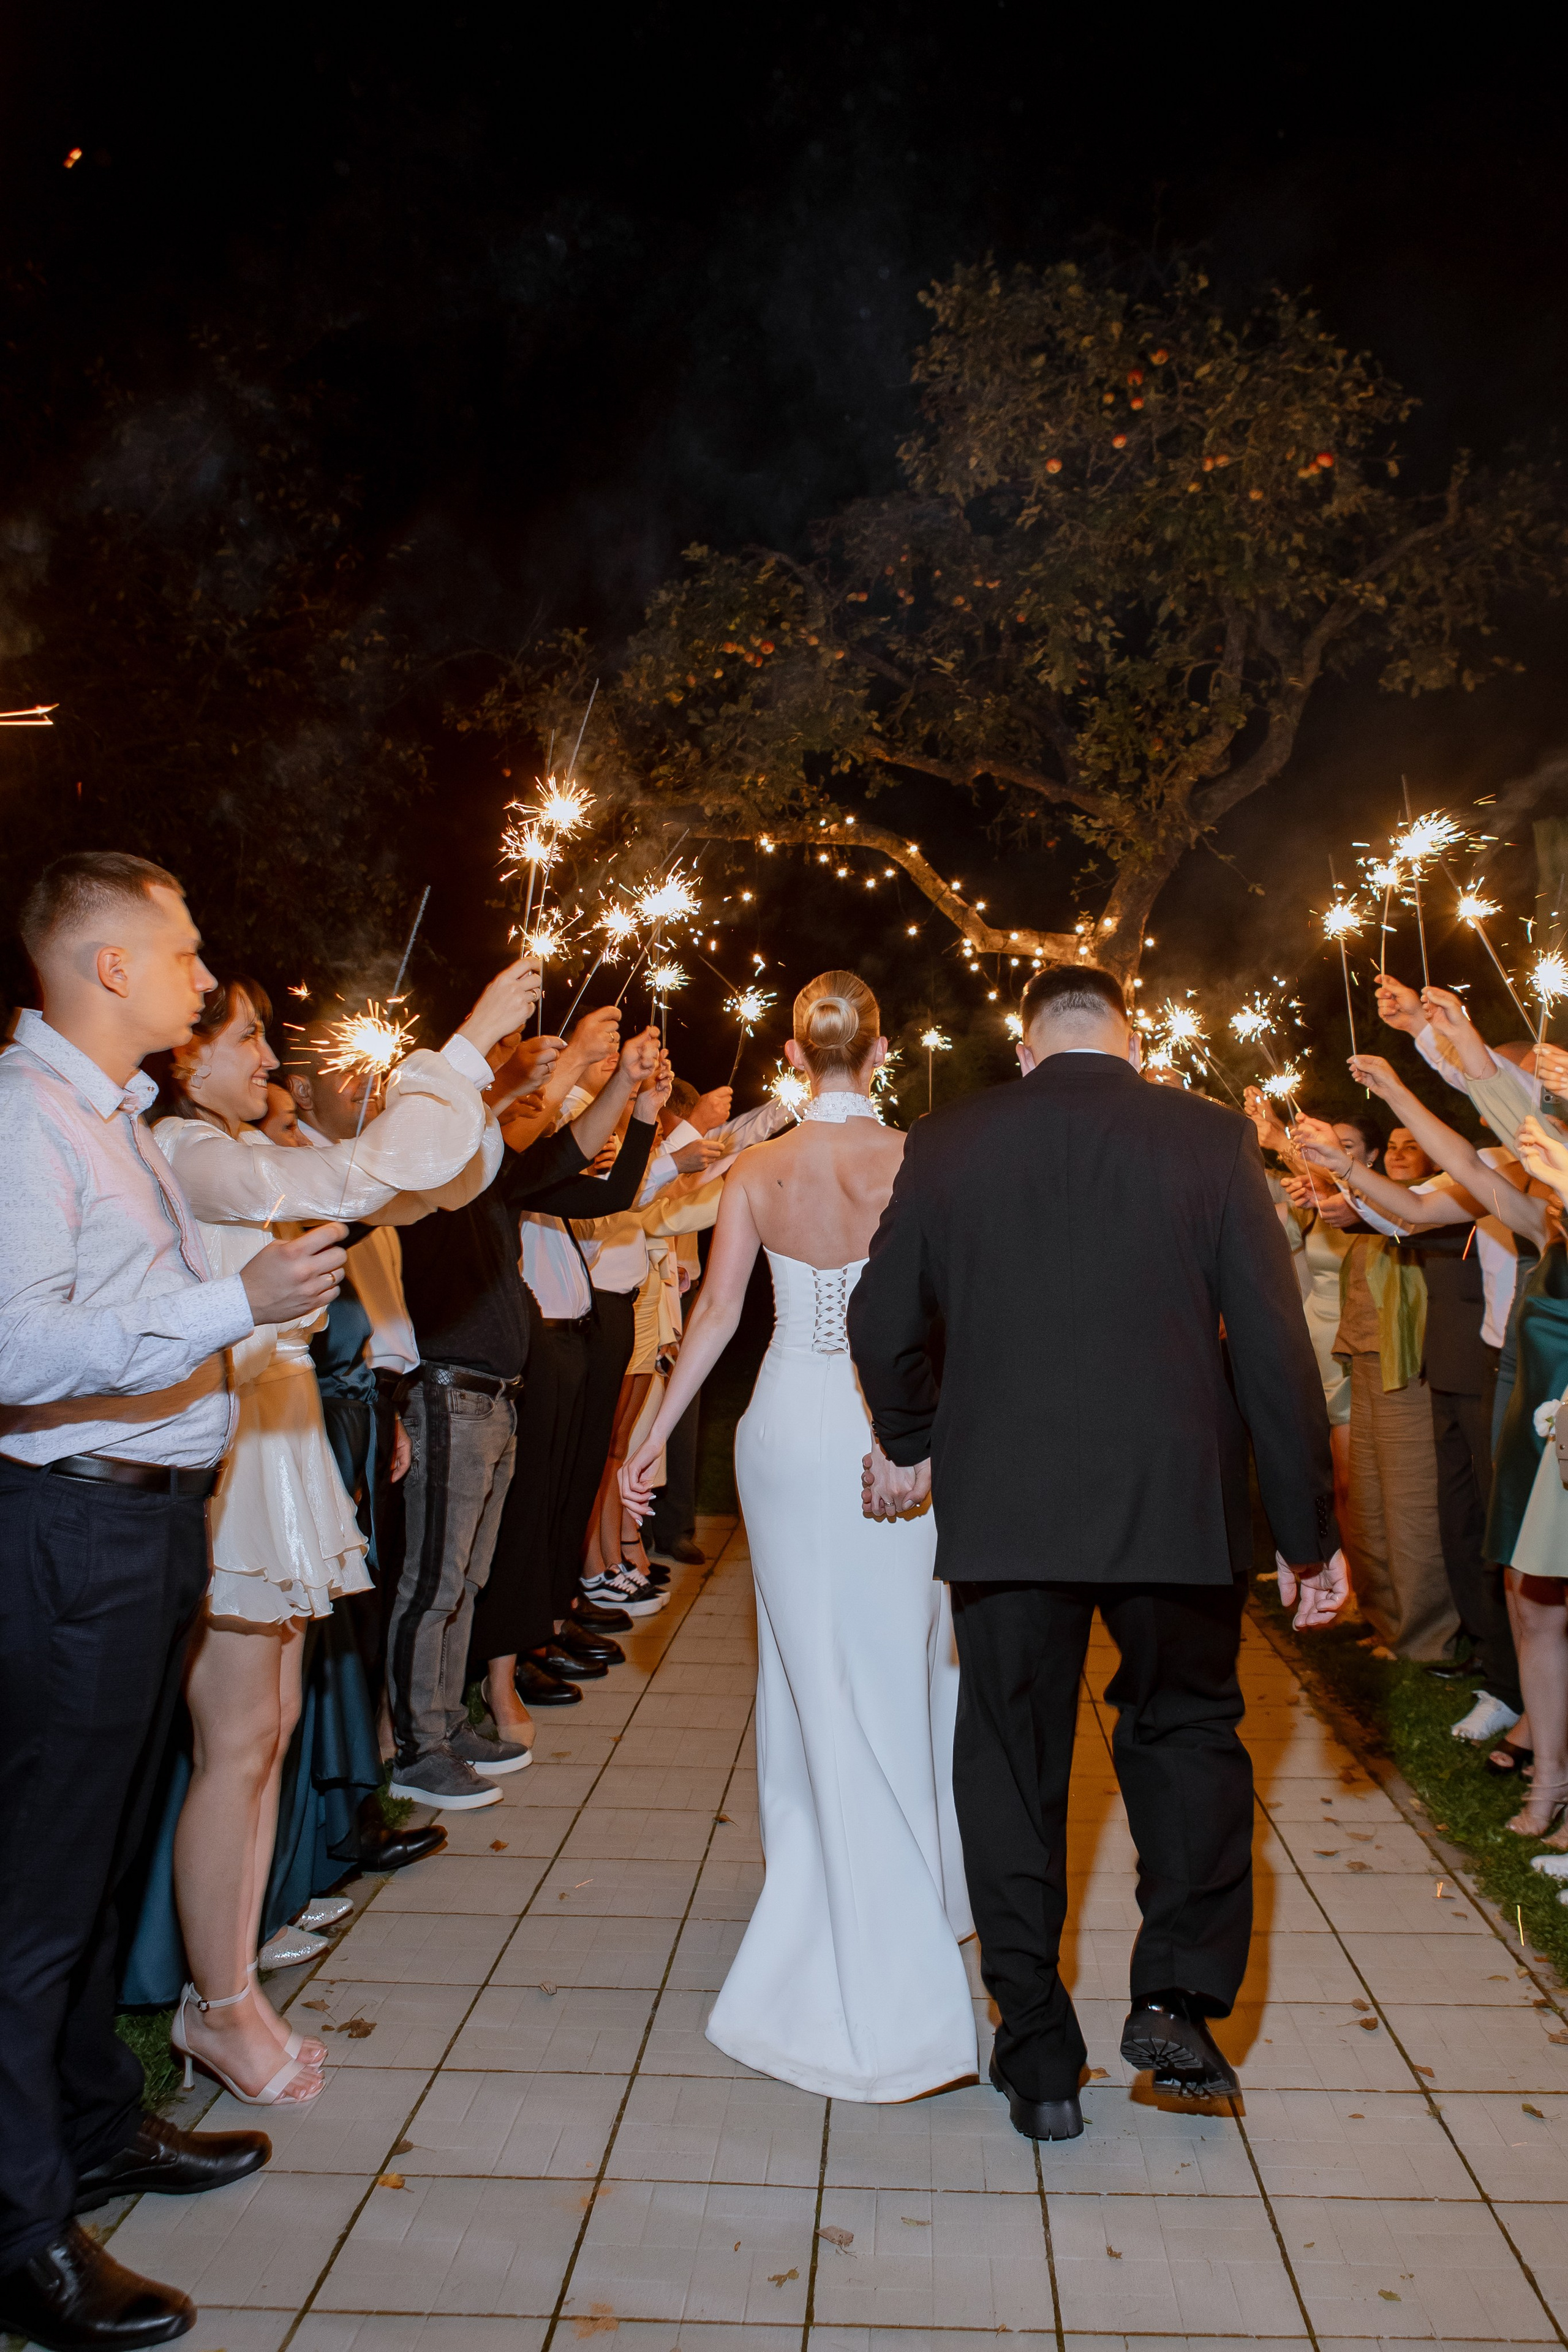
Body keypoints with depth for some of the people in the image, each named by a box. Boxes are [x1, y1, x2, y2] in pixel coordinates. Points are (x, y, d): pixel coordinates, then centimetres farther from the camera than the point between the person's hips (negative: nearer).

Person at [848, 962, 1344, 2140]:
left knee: (1013, 1765, 13)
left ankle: (1040, 2062, 22)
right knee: (1187, 1731, 23)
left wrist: (910, 1442, 24)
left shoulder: (949, 1142, 0)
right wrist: (1311, 1530, 3)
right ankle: (1178, 1996, 16)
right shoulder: (1212, 1138, -4)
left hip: (1003, 1504, 1)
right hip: (1178, 1504, 0)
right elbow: (1275, 1348, -5)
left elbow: (883, 1320, 5)